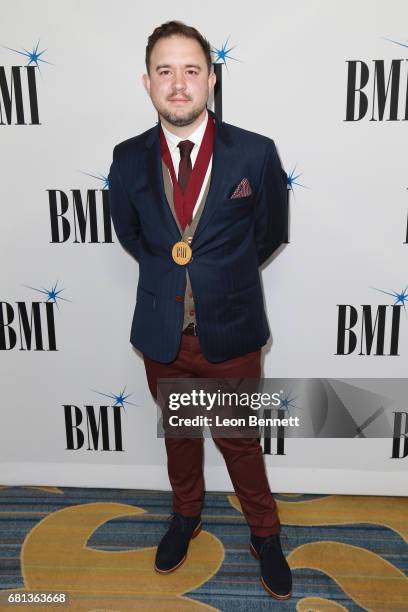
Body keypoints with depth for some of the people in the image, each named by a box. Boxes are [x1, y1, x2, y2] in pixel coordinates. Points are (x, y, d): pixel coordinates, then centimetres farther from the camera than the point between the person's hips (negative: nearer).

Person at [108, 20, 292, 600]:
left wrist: (224, 276, 7)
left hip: (231, 333, -2)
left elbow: (271, 231, 4)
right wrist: (175, 272, 8)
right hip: (162, 333, 2)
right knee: (178, 433, 23)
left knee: (240, 441, 15)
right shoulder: (128, 159, -5)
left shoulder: (256, 153, -11)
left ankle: (265, 534, 43)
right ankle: (186, 515, 51)